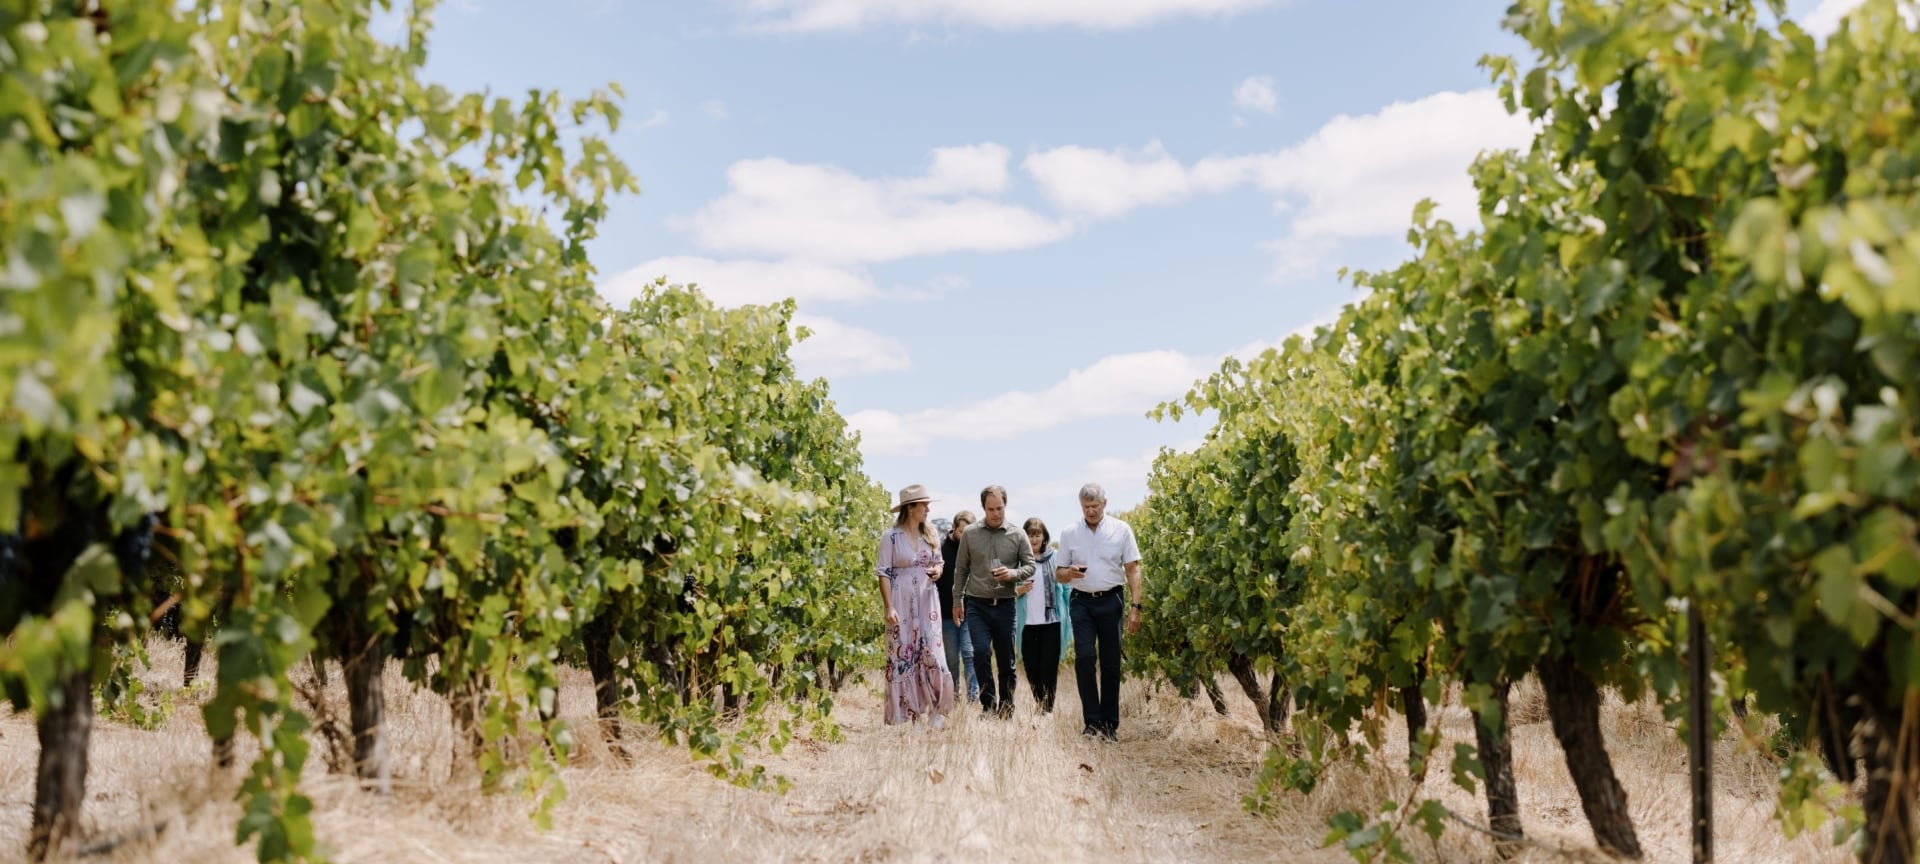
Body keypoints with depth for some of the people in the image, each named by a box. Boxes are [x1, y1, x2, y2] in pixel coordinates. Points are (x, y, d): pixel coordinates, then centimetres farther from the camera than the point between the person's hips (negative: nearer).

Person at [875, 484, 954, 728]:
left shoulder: (930, 534, 9)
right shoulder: (891, 537, -6)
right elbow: (883, 573, -7)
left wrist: (937, 570, -3)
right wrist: (889, 608, -14)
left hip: (927, 601, 4)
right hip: (902, 603, -4)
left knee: (932, 653, -6)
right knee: (902, 657, 0)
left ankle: (936, 710, 5)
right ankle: (906, 714, 8)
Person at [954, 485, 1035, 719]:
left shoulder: (1017, 535, 2)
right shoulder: (970, 534, 3)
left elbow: (1030, 566, 6)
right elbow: (961, 570, 10)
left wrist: (1013, 574, -15)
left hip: (1004, 605, 1)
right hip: (976, 605, 0)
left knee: (1006, 659, 6)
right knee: (981, 651, -16)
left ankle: (1006, 705, 22)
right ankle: (989, 703, -3)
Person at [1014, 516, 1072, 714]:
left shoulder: (1055, 558, 3)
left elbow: (1067, 586, 3)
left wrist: (1071, 614, -4)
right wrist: (1019, 591, -13)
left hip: (1051, 621, -1)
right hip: (1027, 622, 1)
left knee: (1049, 667, -5)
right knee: (1031, 667, 8)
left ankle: (1048, 708, 0)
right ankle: (1039, 703, 28)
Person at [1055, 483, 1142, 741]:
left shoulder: (1121, 530, 1)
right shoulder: (1069, 533, 6)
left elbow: (1132, 570, 1)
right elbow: (1059, 573, 11)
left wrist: (1135, 607, -7)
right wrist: (1070, 573, -13)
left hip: (1111, 601, -1)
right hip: (1082, 602, 1)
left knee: (1111, 663, 3)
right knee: (1084, 657, -13)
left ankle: (1110, 724, 11)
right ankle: (1092, 721, -6)